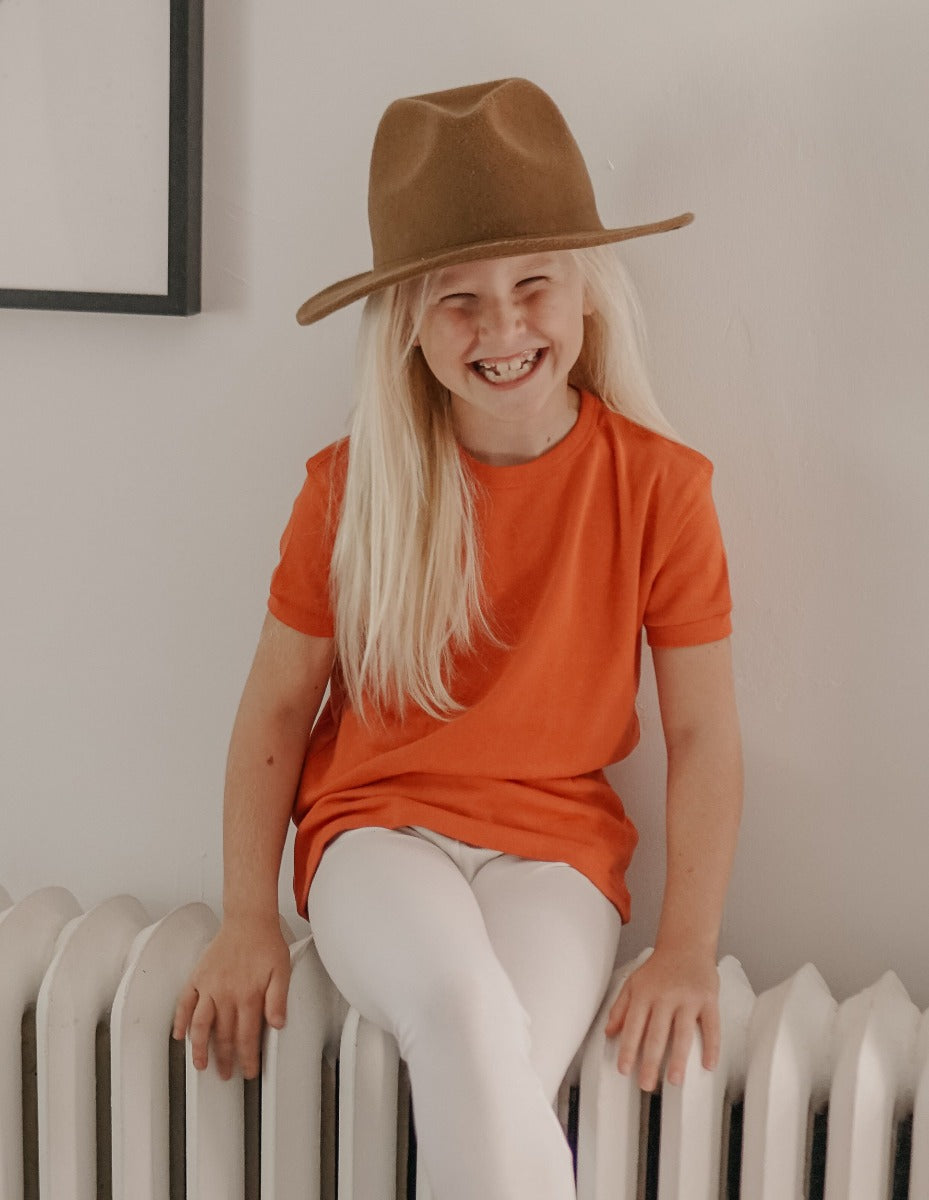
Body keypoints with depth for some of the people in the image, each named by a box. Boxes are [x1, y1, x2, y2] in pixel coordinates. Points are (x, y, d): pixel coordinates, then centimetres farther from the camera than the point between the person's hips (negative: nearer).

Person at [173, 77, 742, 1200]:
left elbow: (702, 735, -1)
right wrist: (247, 922, 1)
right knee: (462, 1010, -32)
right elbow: (276, 705, 4)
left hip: (555, 847, 0)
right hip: (375, 826, 0)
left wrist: (687, 952, -5)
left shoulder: (660, 485, -6)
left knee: (491, 1082, -28)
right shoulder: (349, 488, -4)